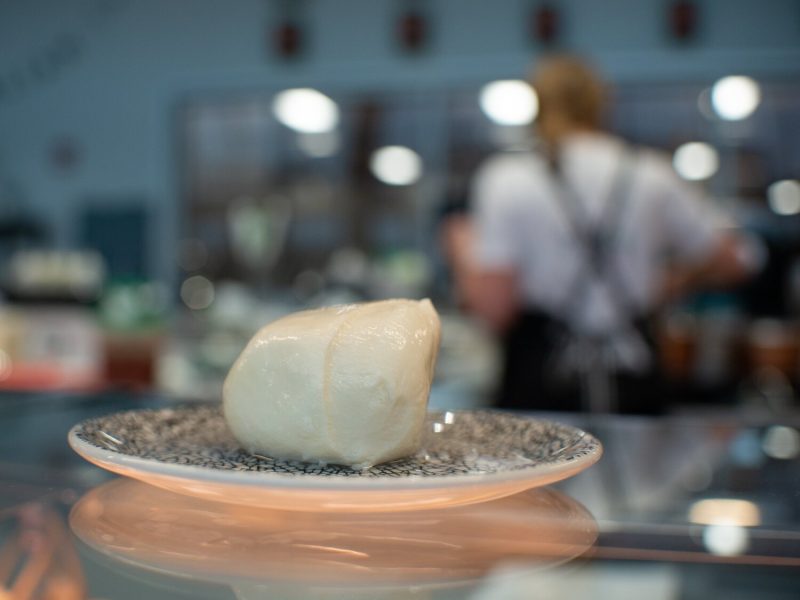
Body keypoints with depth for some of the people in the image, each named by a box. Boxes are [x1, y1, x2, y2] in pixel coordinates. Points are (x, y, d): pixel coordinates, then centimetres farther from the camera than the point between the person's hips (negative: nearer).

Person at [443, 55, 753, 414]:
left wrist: (463, 249, 4)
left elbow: (494, 309, -13)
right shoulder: (651, 175, 2)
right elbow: (729, 263, 8)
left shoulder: (507, 179, -8)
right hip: (633, 384, 3)